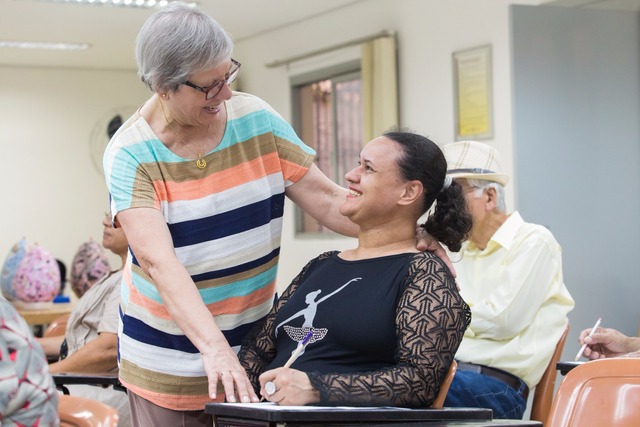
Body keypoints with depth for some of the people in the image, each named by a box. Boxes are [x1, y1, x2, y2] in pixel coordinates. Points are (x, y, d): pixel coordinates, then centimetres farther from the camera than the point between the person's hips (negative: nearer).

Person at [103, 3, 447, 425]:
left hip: (254, 347, 2)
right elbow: (157, 260, -26)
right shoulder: (130, 154, -15)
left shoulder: (257, 120, -5)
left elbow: (326, 199, -4)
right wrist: (214, 348, -38)